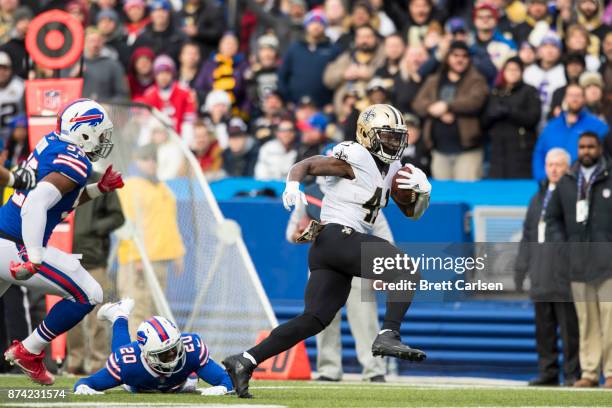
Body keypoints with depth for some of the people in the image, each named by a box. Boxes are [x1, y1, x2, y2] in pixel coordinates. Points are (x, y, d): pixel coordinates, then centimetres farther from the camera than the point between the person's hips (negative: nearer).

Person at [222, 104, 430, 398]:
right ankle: (388, 336, -23)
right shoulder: (355, 158, -6)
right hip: (338, 236, -9)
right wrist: (293, 186, -27)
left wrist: (422, 191, 3)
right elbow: (303, 166, -7)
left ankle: (244, 362, -2)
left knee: (314, 320, 1)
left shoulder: (391, 168, 20)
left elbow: (412, 212, 24)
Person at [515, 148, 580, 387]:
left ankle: (573, 373, -3)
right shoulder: (538, 198, 19)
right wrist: (520, 269, 18)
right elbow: (528, 235, 23)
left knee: (569, 327, -6)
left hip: (566, 274, -6)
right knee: (544, 327, 7)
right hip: (541, 274, 6)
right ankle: (547, 373, 12)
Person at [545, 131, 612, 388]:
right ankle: (589, 372, 8)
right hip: (578, 264, 4)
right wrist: (559, 245, 8)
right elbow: (552, 217, 22)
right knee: (586, 321, 5)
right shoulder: (566, 183, 14)